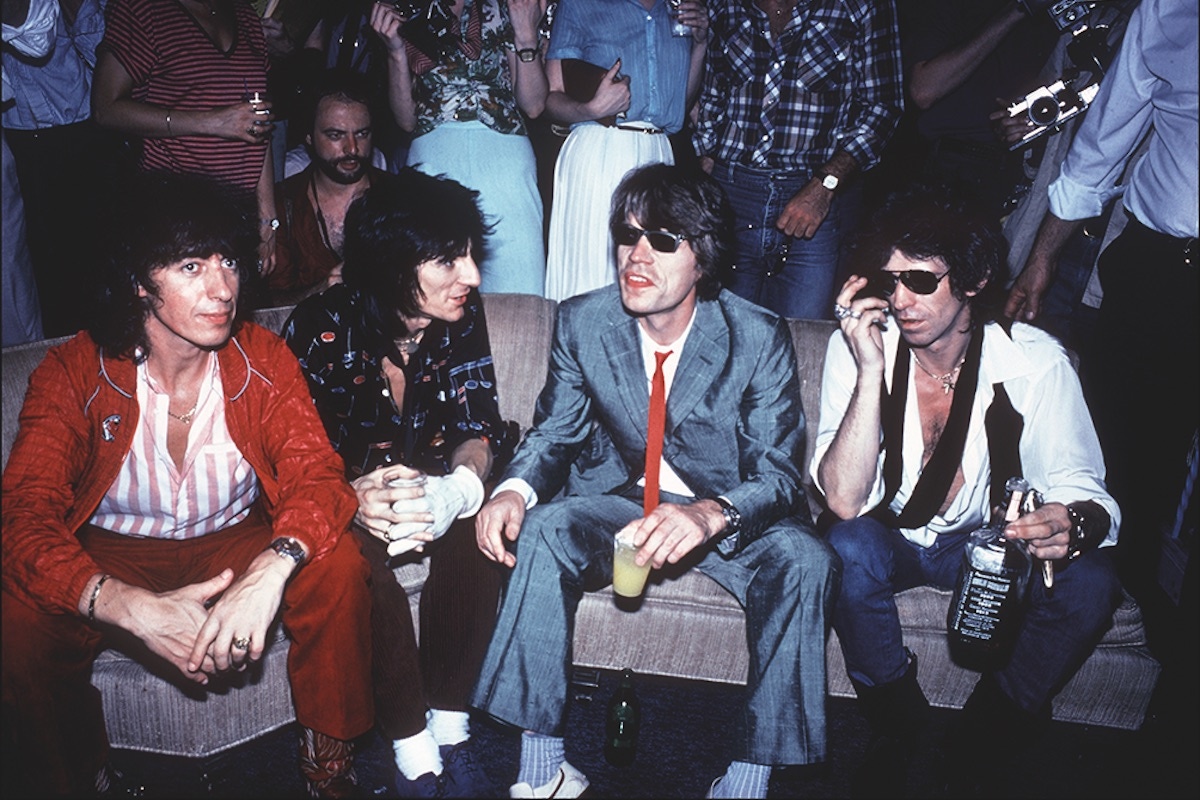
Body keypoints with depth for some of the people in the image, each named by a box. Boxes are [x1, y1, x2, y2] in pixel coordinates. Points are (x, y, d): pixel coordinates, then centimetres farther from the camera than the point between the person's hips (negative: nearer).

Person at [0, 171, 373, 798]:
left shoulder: (263, 359, -12)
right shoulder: (73, 373, -16)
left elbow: (315, 475, -20)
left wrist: (271, 570, -44)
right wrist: (132, 608, -43)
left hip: (237, 545, 1)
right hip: (112, 555, 0)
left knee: (338, 568, -27)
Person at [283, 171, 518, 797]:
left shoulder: (462, 318, -10)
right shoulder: (321, 328, -20)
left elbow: (477, 426, -12)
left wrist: (456, 489, -37)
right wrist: (353, 498, -43)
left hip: (428, 479, 3)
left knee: (479, 528, -28)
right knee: (354, 554, -34)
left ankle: (449, 728, -14)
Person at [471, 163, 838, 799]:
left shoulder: (760, 339, -14)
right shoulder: (581, 323, -6)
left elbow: (778, 473, -17)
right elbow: (554, 431, 3)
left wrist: (711, 513, -41)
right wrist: (514, 487, -22)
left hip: (728, 514, -1)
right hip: (617, 503, 2)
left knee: (802, 560, -30)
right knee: (540, 529, -27)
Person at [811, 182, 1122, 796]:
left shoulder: (1035, 362, -17)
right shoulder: (858, 347, -20)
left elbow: (1084, 491, -12)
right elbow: (844, 502, -29)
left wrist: (1074, 523, -38)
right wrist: (871, 369, -38)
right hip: (888, 540, -1)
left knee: (1091, 584, -25)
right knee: (850, 546, -33)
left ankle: (978, 742, 1)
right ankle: (898, 729, -5)